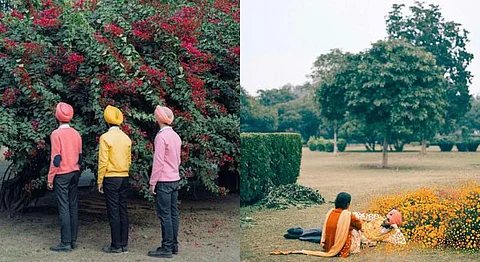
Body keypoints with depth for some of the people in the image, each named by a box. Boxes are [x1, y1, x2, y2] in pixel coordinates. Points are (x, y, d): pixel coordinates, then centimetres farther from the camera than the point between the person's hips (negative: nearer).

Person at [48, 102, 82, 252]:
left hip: (62, 175, -6)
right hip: (75, 174, 6)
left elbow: (56, 159, -14)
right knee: (73, 207, 9)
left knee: (64, 208, -5)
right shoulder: (76, 134, 7)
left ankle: (65, 243, -5)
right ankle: (73, 240, 13)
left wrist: (50, 178, -8)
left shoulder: (56, 134, -11)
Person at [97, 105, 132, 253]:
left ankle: (116, 245, 1)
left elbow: (103, 161, -12)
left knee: (113, 212, -2)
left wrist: (99, 181, -6)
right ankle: (124, 244, 12)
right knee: (123, 211, 9)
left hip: (111, 178, -6)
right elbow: (129, 160, 11)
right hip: (124, 177, 6)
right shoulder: (126, 138, 6)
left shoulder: (106, 137, -11)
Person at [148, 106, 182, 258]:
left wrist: (153, 182, -11)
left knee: (164, 215, -4)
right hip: (175, 180, 8)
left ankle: (167, 248, -2)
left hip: (163, 181, -8)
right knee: (173, 213, 10)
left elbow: (158, 162, -16)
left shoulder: (161, 137, -14)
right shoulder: (176, 136, 10)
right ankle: (174, 245, 15)